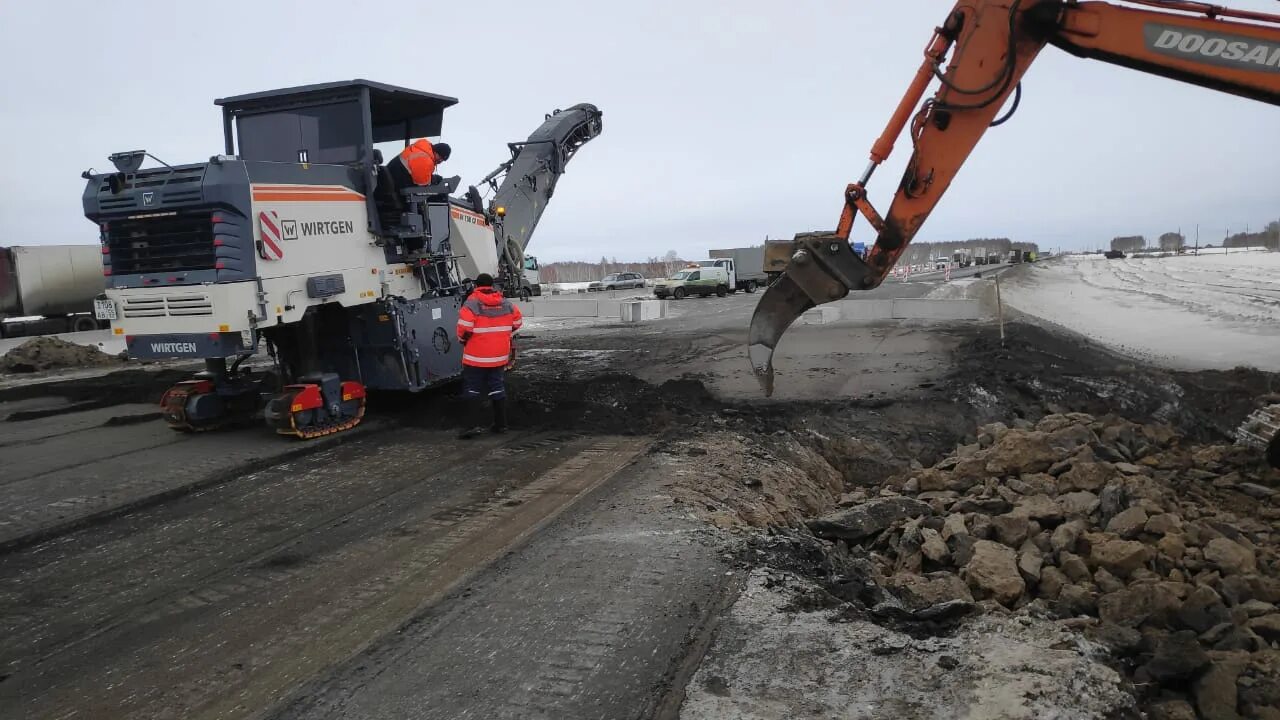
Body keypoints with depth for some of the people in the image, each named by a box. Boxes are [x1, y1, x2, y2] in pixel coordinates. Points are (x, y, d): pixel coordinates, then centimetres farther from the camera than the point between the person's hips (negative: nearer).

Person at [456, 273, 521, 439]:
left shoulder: (471, 305, -13)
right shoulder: (507, 304, 2)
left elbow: (464, 329, -18)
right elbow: (517, 322, 13)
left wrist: (463, 340, 2)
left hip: (476, 357, -4)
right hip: (499, 356, 4)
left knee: (473, 390, 4)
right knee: (497, 388, 14)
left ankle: (474, 424, -6)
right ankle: (501, 424, 17)